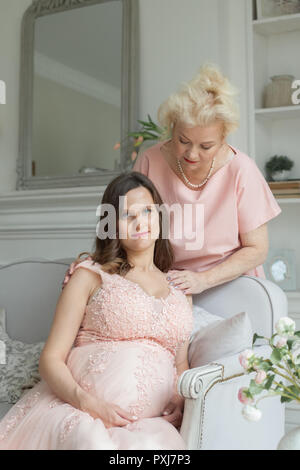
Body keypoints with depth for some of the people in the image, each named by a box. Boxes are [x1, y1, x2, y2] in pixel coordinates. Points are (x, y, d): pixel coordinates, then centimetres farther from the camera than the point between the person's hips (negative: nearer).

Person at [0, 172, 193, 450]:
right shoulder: (90, 275, 8)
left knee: (155, 445, -35)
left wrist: (179, 400, 2)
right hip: (77, 408, -2)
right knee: (91, 441, -38)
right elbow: (51, 359, 2)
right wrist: (88, 403, -16)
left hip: (150, 420, 2)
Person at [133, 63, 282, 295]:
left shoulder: (241, 170, -11)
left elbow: (257, 250, -6)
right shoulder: (149, 162, -8)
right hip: (169, 290, -2)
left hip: (232, 284, 3)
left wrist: (203, 280, -18)